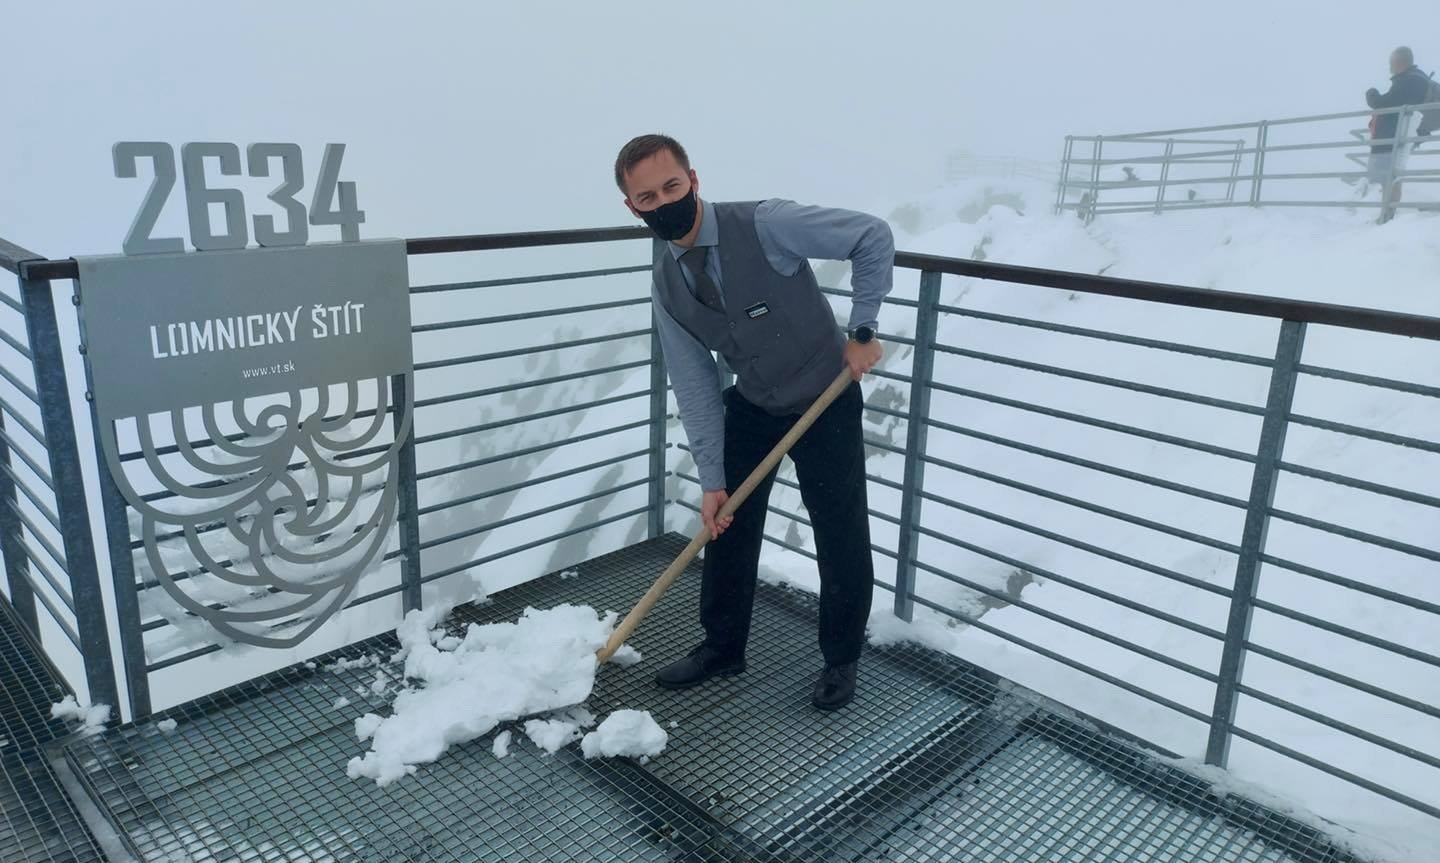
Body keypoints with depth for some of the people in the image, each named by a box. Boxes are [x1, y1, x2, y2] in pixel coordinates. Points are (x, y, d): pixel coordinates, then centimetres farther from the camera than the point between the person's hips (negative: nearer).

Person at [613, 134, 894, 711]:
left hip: (826, 401, -4)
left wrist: (861, 330, -19)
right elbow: (696, 388, -5)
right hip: (751, 405, 5)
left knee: (841, 538, 4)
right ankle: (722, 647, 32)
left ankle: (842, 659, 26)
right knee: (727, 526, 10)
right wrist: (712, 480, -8)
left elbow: (873, 237, -20)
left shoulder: (764, 225, -25)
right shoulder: (666, 284, -8)